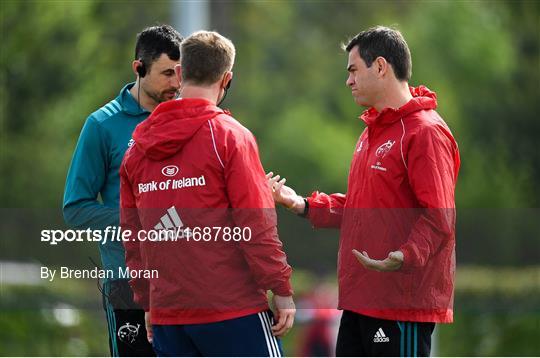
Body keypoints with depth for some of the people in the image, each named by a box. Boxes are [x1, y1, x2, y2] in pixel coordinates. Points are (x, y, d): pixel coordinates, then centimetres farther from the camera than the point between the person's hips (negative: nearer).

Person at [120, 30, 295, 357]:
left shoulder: (138, 147, 9)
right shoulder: (230, 136, -7)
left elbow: (132, 237, 11)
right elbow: (256, 225, -11)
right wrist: (282, 291, -5)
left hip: (166, 317, 5)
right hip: (232, 311, -5)